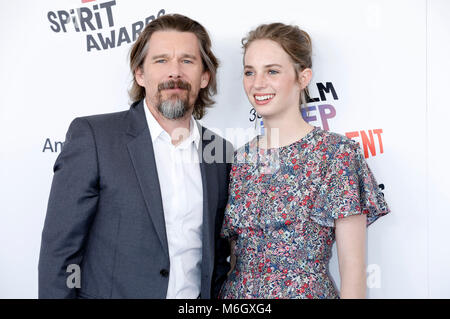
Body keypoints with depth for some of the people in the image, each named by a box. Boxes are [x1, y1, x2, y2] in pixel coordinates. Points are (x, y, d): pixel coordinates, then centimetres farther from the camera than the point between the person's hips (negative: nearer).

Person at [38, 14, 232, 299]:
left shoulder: (222, 153, 2)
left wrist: (215, 294, -1)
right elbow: (60, 249, -12)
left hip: (198, 296, 4)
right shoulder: (92, 136, -12)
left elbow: (219, 254, 10)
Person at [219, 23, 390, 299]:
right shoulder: (239, 160, 3)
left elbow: (353, 266, -12)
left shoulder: (337, 152, -10)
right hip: (237, 292, 4)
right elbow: (233, 258, 9)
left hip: (307, 291, -4)